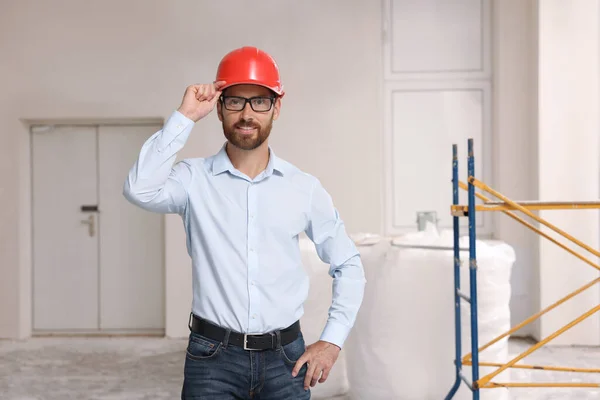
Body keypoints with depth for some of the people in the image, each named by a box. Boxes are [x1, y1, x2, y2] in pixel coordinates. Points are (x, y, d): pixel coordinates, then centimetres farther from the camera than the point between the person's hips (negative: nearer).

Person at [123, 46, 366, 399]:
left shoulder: (303, 188, 1)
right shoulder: (194, 179, -2)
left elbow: (348, 265, 9)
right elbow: (140, 189, -23)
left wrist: (333, 340, 0)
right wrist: (185, 117, -18)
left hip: (285, 358, 2)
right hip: (213, 357, -1)